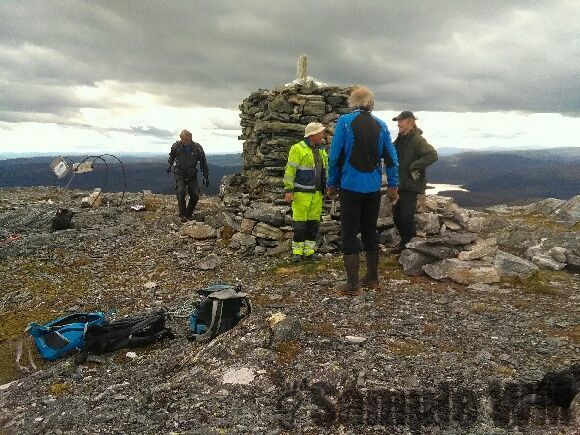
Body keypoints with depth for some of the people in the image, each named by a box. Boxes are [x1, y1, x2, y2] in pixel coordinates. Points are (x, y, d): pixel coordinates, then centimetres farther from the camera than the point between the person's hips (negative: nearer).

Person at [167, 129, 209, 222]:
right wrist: (169, 165, 4)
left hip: (192, 175, 1)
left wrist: (206, 177, -2)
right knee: (180, 192, -22)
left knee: (195, 195, -8)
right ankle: (182, 215, -13)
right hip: (180, 174, -1)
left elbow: (203, 163, -2)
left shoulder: (197, 147, -11)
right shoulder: (176, 146, -8)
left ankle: (189, 214, 11)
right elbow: (171, 156, 16)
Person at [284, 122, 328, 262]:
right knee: (299, 223, -3)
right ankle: (297, 252, 7)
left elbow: (325, 170, 21)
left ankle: (309, 251, 17)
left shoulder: (321, 151, 14)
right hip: (301, 193, -7)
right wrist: (289, 190, -16)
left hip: (317, 194, 7)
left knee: (314, 222, 8)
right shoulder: (298, 149, -8)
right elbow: (290, 171, -11)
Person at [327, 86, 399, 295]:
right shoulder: (381, 125, 5)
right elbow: (391, 158, 6)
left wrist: (331, 184, 1)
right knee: (370, 232, 16)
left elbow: (335, 156, -8)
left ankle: (353, 284, 3)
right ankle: (372, 278, 25)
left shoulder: (345, 121, -7)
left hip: (350, 187, -4)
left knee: (349, 234, 1)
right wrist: (393, 185, 14)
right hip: (373, 188, 4)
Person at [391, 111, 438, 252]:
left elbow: (432, 155, -24)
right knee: (397, 215, 11)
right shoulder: (400, 138, 12)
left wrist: (414, 166, -22)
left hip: (411, 184, -8)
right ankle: (404, 242, 25)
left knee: (406, 216, -8)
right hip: (399, 184, 8)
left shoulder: (417, 139, -14)